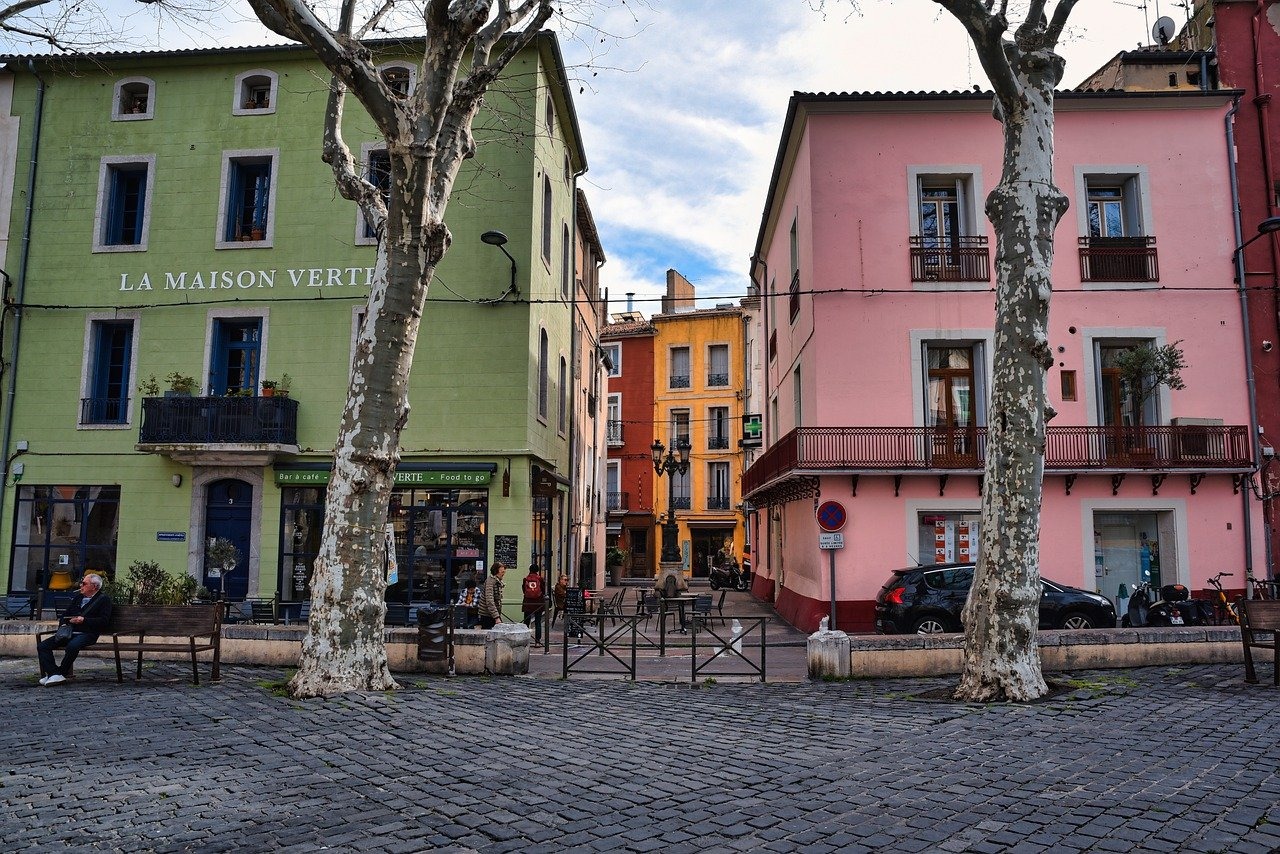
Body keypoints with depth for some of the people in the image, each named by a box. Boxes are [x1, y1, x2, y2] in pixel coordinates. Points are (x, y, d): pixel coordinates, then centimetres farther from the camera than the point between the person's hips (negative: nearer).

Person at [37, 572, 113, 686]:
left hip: (87, 633, -7)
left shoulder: (104, 599, 3)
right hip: (69, 632, 7)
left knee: (72, 646, -38)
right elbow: (65, 614, 30)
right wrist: (63, 624, 8)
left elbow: (104, 621, -7)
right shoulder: (78, 597, 25)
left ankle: (60, 674, -20)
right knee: (42, 646, -11)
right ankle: (54, 674, -23)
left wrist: (84, 620, -16)